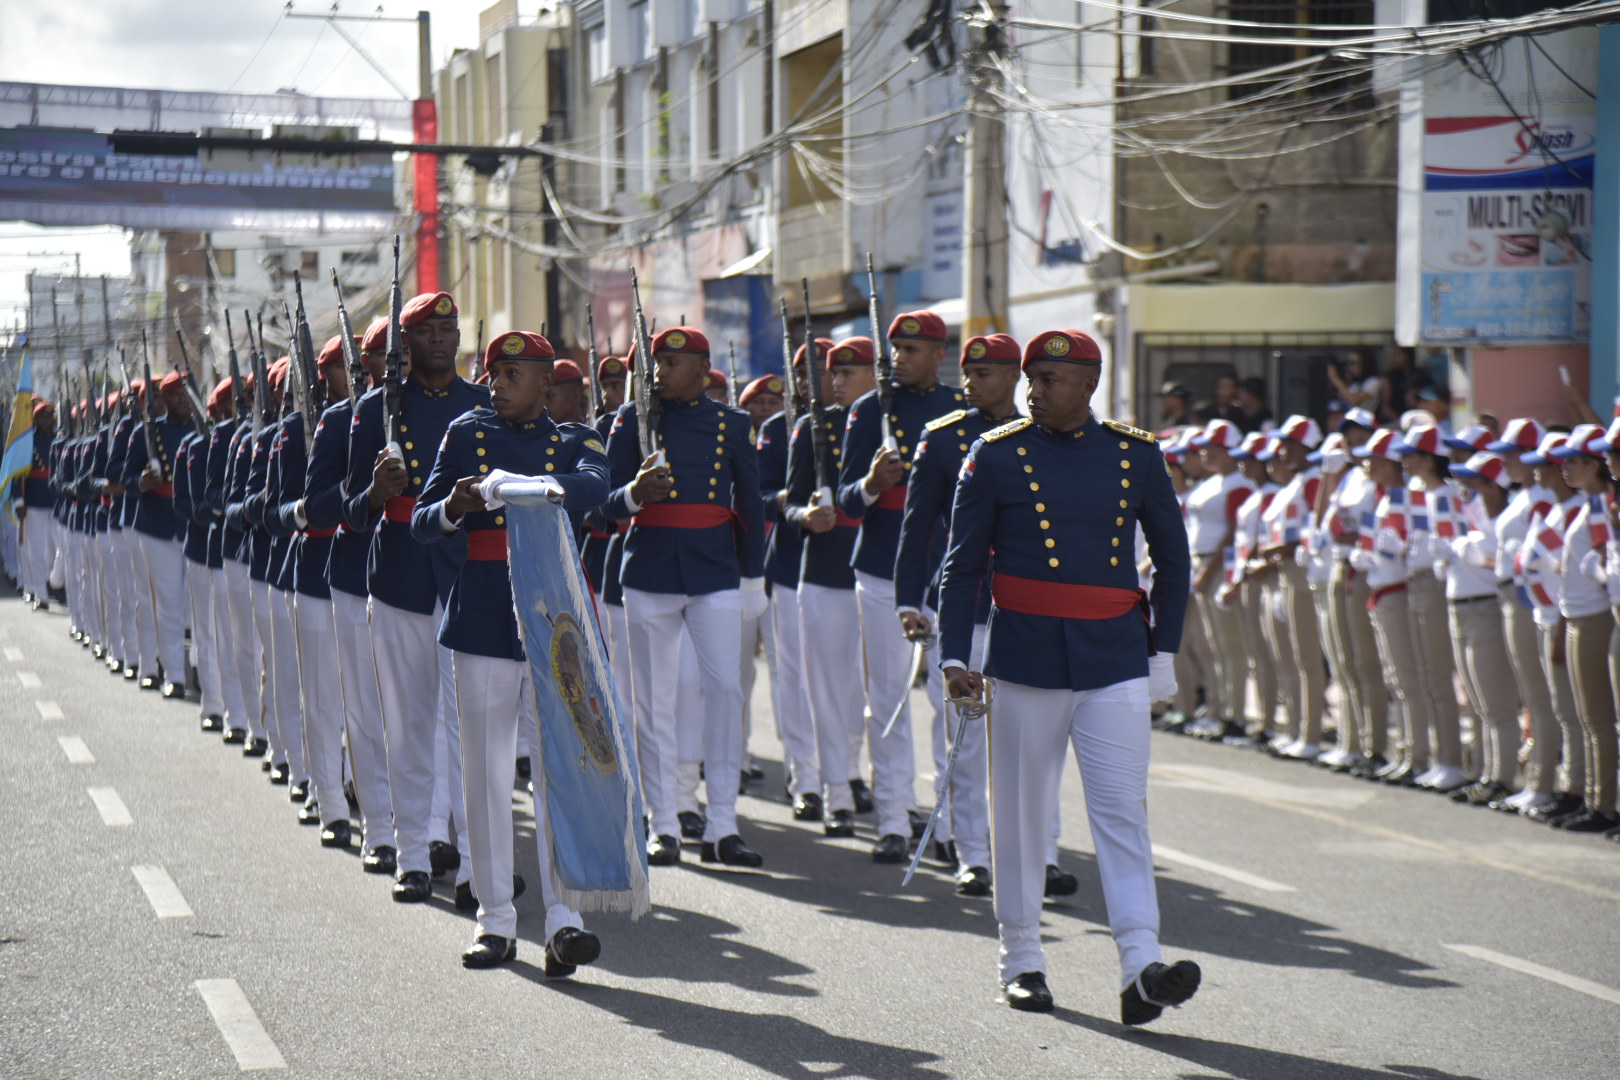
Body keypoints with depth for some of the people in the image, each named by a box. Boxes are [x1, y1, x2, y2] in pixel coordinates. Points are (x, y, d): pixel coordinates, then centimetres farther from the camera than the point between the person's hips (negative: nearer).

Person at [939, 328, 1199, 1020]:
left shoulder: (1137, 456, 5)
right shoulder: (996, 457, -1)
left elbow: (1173, 558, 15)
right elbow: (962, 566, 1)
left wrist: (1164, 649, 10)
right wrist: (954, 657, -7)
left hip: (1116, 664, 1)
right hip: (1026, 663, -1)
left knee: (1123, 810, -6)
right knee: (1021, 813, 6)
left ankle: (1142, 971, -11)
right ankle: (1022, 962, 19)